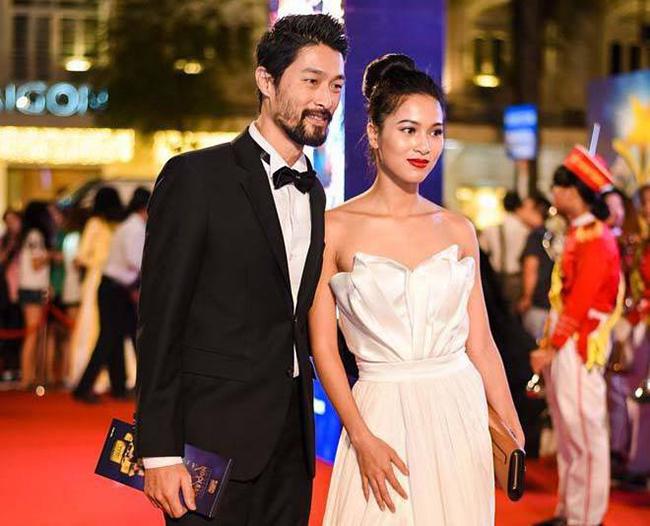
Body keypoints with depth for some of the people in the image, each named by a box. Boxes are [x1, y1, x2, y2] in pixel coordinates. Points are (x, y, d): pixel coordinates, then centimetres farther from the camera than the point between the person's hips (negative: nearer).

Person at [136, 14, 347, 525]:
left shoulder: (314, 192, 13)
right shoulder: (196, 176, -7)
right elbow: (160, 321, -10)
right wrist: (159, 450, -14)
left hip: (293, 441, 6)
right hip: (217, 439, -6)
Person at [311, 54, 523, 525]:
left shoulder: (458, 230, 6)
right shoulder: (335, 229, -4)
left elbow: (480, 343, 8)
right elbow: (322, 346, -4)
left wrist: (517, 440, 4)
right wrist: (362, 438, -12)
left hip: (460, 415, 3)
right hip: (382, 415, -3)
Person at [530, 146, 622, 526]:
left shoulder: (596, 239, -14)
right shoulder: (576, 235, 14)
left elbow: (580, 302, -19)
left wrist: (552, 347, -17)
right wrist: (551, 345, 12)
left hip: (579, 346, -10)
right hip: (564, 344, 10)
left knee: (585, 433, -4)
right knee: (567, 433, 14)